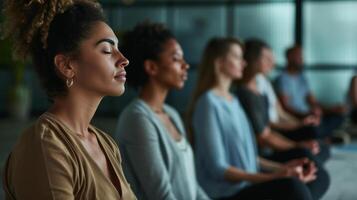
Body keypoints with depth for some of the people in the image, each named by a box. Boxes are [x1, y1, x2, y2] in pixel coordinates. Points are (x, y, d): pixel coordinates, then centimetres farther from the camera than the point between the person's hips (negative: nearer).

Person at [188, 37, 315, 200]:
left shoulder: (233, 101, 15)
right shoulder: (209, 102, -12)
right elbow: (217, 168, -17)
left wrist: (281, 167, 5)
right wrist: (271, 177, -23)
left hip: (247, 185, 8)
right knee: (292, 186, -25)